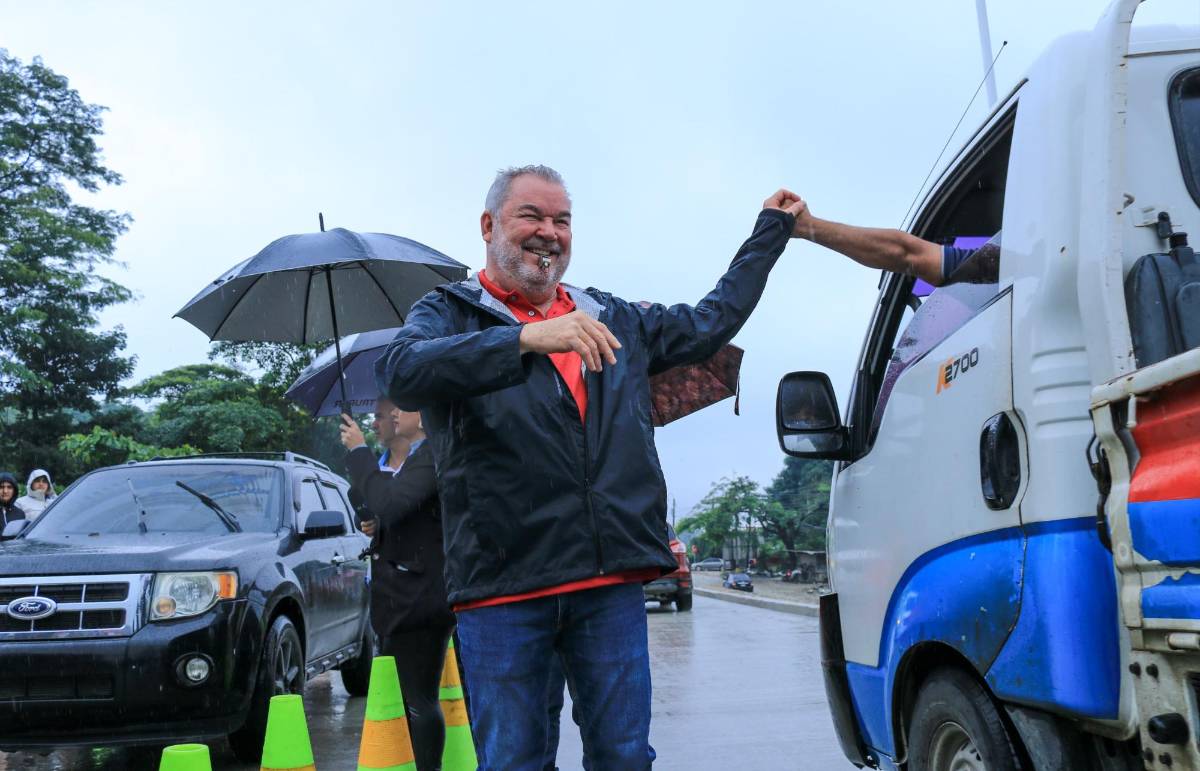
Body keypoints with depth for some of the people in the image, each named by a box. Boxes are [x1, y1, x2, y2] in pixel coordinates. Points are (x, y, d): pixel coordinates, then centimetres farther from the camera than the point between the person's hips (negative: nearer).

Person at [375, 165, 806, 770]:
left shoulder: (615, 320, 19)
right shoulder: (450, 313, 4)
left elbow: (710, 323, 31)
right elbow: (401, 374, -18)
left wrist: (771, 231, 37)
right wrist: (527, 338, -29)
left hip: (611, 585, 4)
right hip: (502, 587, -3)